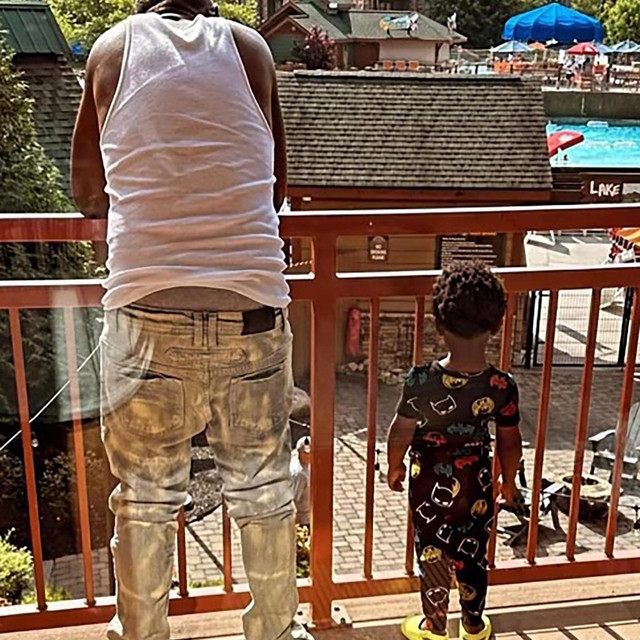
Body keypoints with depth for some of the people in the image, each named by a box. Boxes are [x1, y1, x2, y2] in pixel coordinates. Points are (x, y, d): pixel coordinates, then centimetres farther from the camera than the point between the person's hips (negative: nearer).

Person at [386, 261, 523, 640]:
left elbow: (401, 432, -12)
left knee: (432, 557, 17)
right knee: (473, 557, 20)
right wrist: (509, 481, 12)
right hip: (477, 485, 2)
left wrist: (395, 466, 7)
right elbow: (510, 443, -7)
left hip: (431, 485, -2)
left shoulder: (422, 380, -24)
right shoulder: (503, 387, -19)